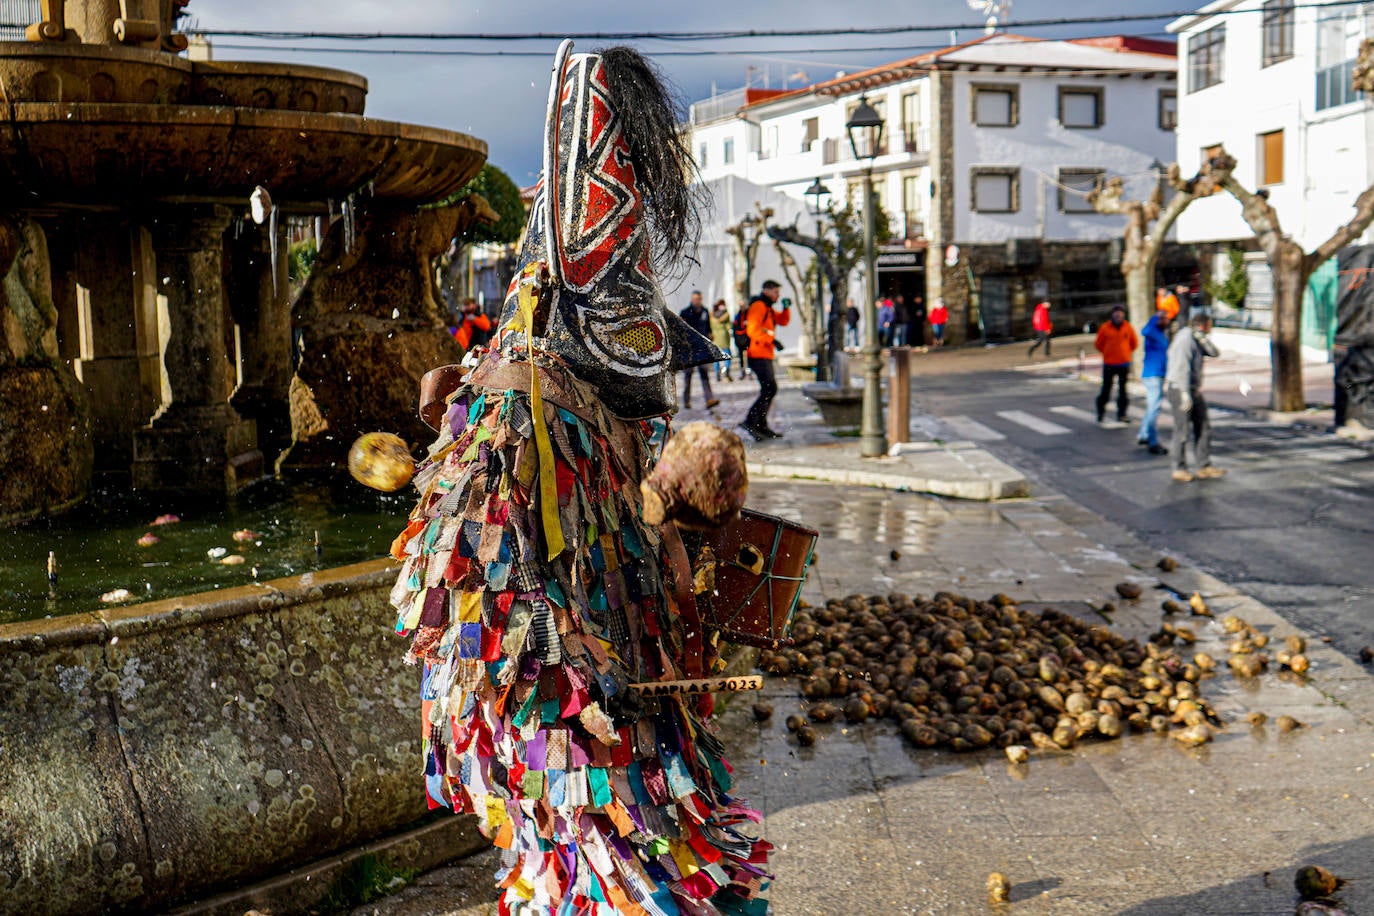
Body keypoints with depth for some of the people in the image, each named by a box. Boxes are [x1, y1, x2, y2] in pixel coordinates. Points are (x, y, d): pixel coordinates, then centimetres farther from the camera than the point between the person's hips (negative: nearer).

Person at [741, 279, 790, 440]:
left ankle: (761, 426, 18)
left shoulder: (768, 308, 22)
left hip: (765, 355, 11)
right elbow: (752, 329, -22)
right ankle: (750, 421, -18)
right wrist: (771, 340, -25)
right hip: (758, 355, -11)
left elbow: (783, 321, 25)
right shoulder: (758, 306, -10)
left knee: (768, 390, 13)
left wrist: (785, 308, 7)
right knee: (770, 388, -18)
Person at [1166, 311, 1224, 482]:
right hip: (1179, 389, -10)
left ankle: (1204, 467, 14)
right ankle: (1179, 469, 3)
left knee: (1203, 428, 9)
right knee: (1183, 431, -5)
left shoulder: (1196, 340, 15)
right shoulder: (1185, 339, -15)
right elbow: (1182, 368, -21)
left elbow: (1213, 352, 9)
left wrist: (1203, 338, -7)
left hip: (1193, 390, 10)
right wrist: (1185, 394, -24)